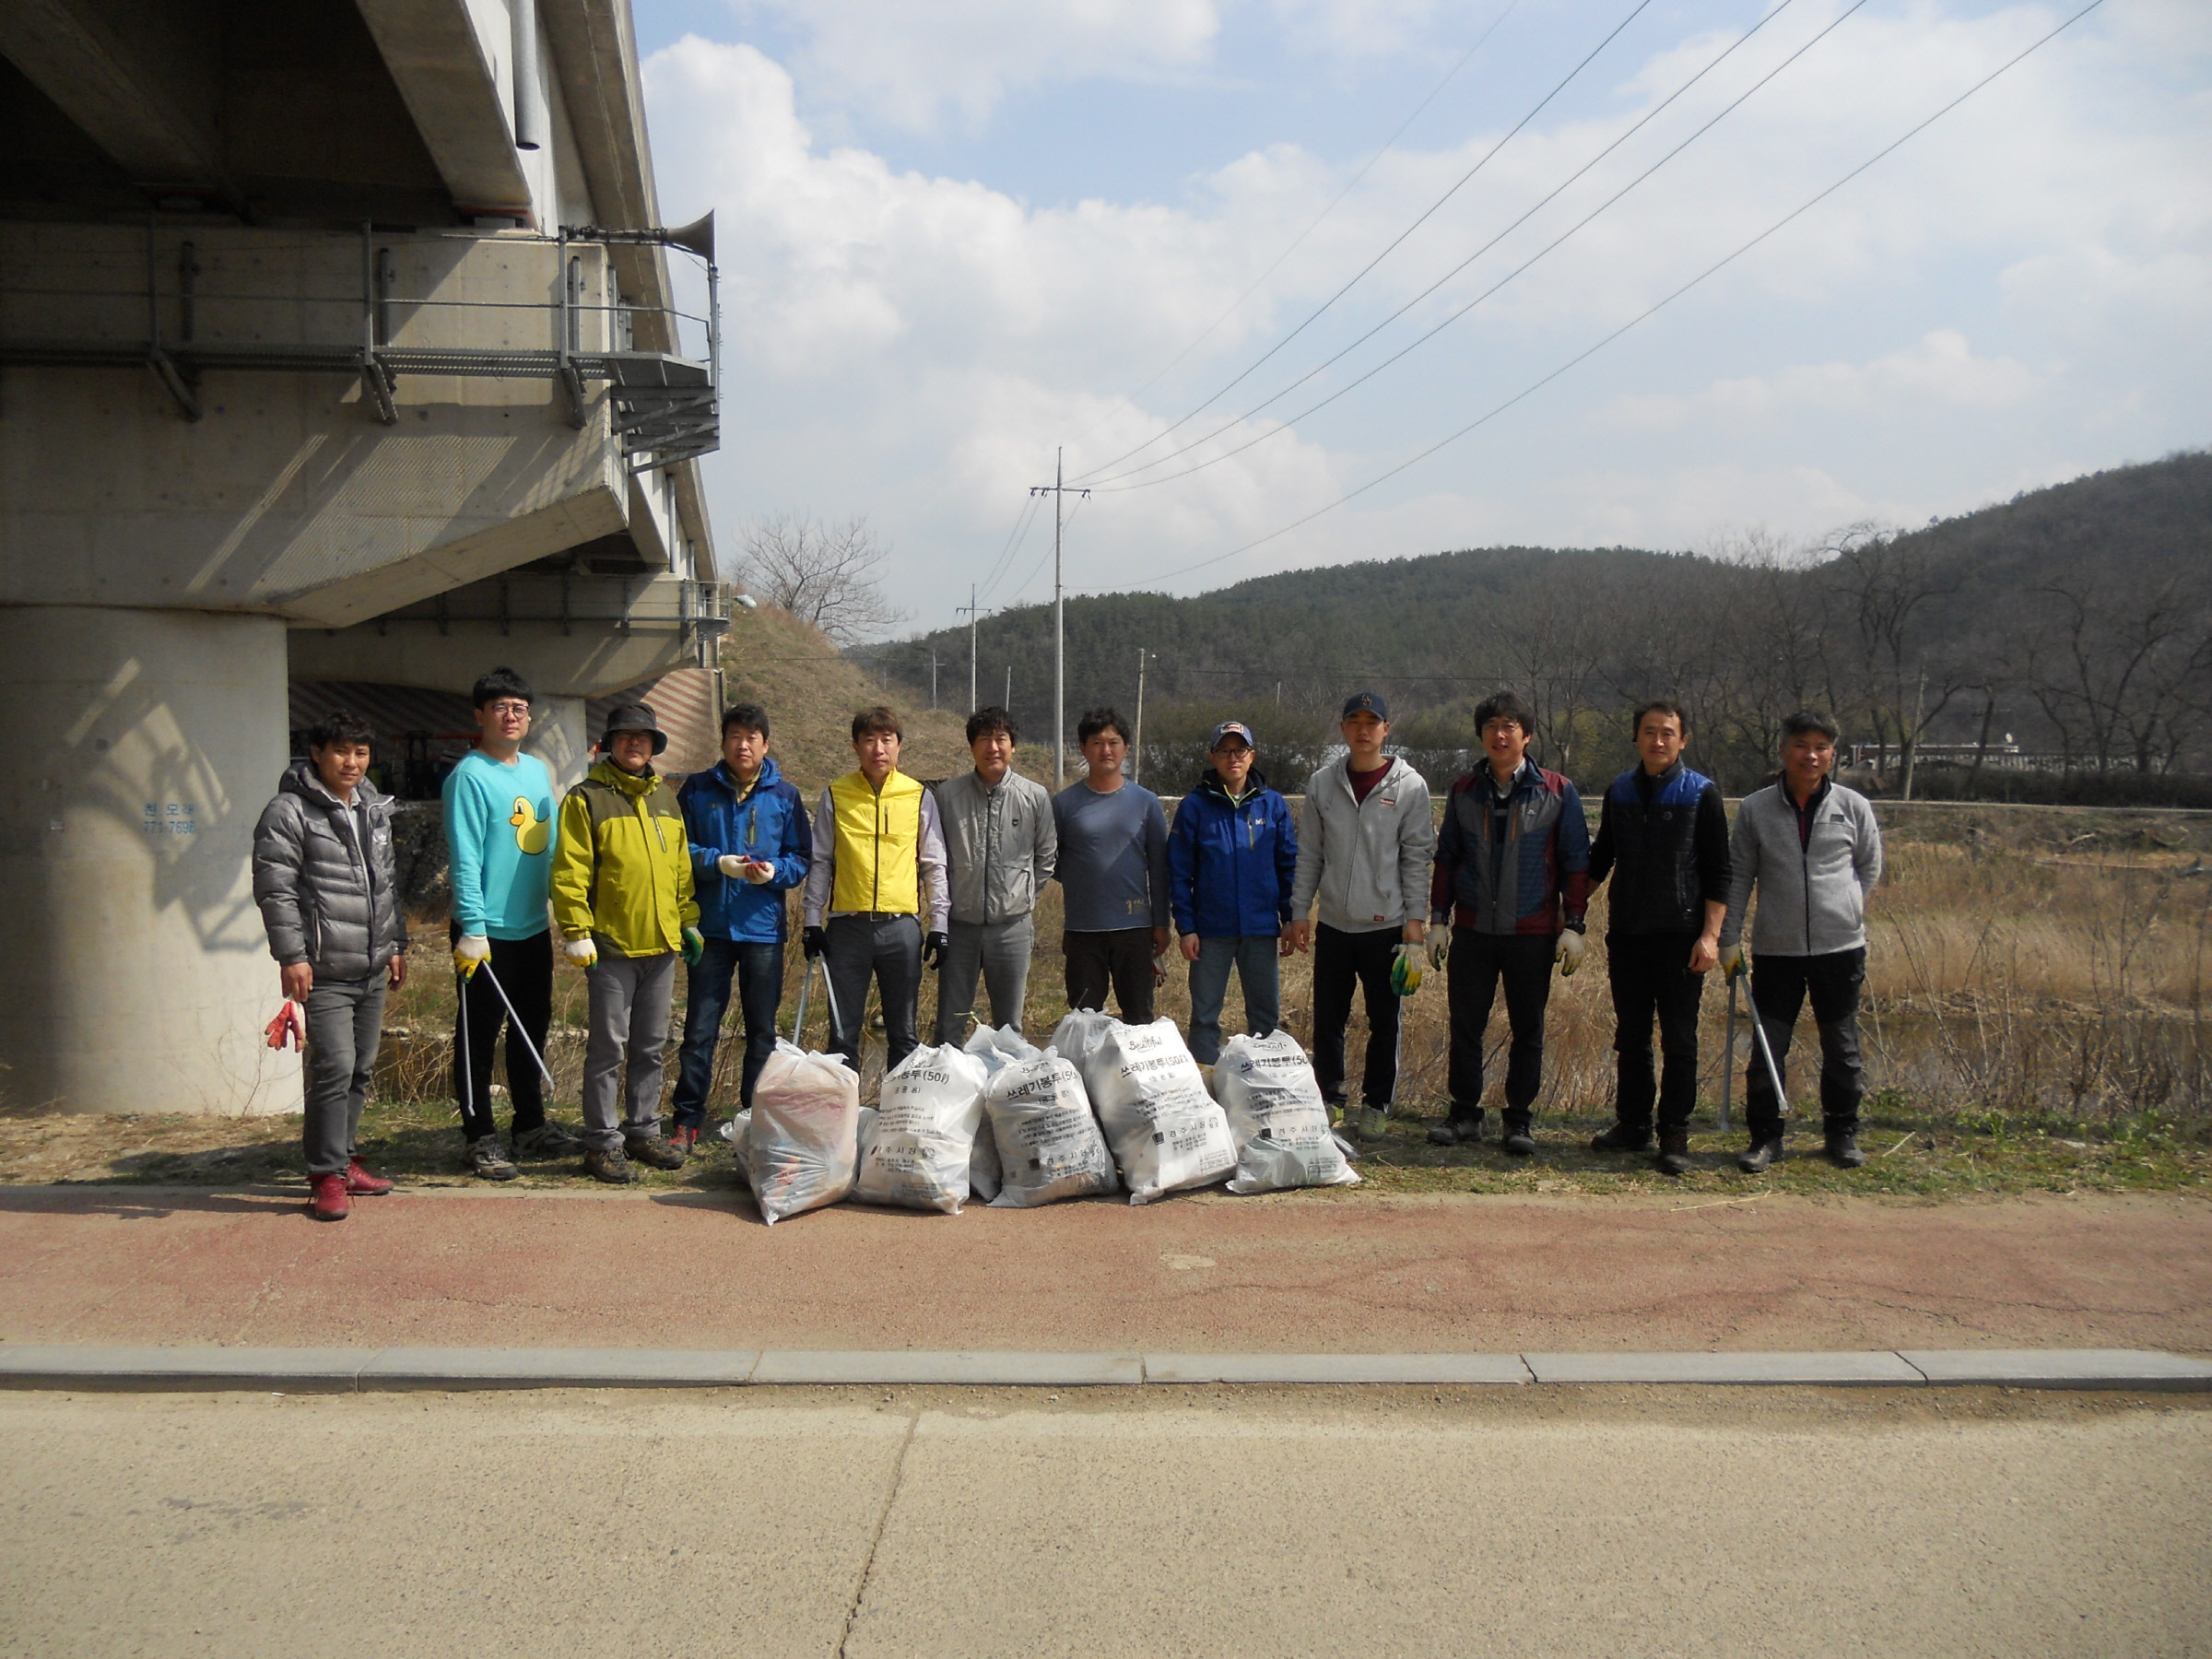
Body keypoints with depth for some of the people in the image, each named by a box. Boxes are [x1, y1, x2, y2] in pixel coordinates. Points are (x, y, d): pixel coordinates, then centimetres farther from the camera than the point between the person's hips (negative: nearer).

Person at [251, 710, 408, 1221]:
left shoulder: (375, 808, 15)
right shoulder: (290, 812, -8)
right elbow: (275, 889, -12)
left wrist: (396, 944, 19)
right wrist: (292, 955, -17)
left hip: (373, 969, 7)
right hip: (324, 971, -7)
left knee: (361, 1070, 12)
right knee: (334, 1069, -11)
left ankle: (345, 1160, 25)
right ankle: (327, 1175, -1)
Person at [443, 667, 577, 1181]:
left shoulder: (538, 771, 11)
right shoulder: (469, 777, -12)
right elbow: (464, 858, -17)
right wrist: (472, 929, -22)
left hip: (535, 927, 8)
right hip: (488, 932, -8)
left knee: (532, 1031, 17)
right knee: (479, 1038, 2)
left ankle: (531, 1126, 30)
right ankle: (482, 1139, 11)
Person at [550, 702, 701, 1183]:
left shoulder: (666, 798, 14)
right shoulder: (586, 799, -5)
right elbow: (569, 873, -9)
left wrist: (688, 921, 15)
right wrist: (577, 933, -15)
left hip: (662, 945, 6)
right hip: (612, 946, -6)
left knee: (651, 1047, 13)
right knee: (608, 1049, -1)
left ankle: (643, 1130, 24)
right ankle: (603, 1143, 6)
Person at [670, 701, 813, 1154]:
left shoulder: (785, 795, 5)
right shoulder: (697, 790, 4)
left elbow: (801, 858, 6)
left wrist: (773, 871, -14)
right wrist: (719, 863, -14)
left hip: (764, 929, 1)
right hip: (711, 926, -1)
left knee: (762, 1030, 9)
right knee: (700, 1028, 0)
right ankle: (686, 1120, 7)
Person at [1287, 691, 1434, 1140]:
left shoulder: (1409, 786, -2)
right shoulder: (1322, 783, 6)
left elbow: (1417, 855, -2)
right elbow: (1309, 853, 9)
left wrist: (1415, 917, -6)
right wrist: (1299, 910, 5)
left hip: (1386, 925, -2)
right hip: (1333, 923, 3)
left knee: (1384, 1021, 6)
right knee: (1328, 1019, 8)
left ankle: (1377, 1105, 17)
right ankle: (1330, 1100, 20)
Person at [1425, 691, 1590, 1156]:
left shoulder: (1557, 792, 0)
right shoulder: (1465, 791, 7)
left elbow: (1576, 862, 2)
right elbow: (1446, 857, 12)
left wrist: (1573, 926, -4)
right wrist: (1439, 919, 7)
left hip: (1532, 933, -2)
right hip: (1472, 930, 2)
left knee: (1528, 1030, 5)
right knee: (1465, 1026, 5)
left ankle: (1519, 1121, 15)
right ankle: (1465, 1114, 17)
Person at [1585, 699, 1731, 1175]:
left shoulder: (1701, 794, -3)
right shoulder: (1619, 792, 9)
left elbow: (1718, 872, -5)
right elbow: (1599, 861, 19)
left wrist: (1710, 935, -12)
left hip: (1680, 937, -4)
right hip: (1626, 934, 4)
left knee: (1679, 1040, 0)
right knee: (1630, 1037, 10)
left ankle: (1674, 1137, 6)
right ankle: (1632, 1126, 20)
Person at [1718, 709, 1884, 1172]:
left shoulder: (1853, 807, 1)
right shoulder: (1755, 809, 0)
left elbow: (1870, 868, 15)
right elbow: (1739, 876, 6)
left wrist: (1842, 911, 6)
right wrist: (1729, 939, 3)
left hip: (1841, 947, 0)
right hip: (1774, 948, 0)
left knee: (1842, 1048, 10)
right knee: (1767, 1048, 1)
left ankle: (1842, 1133, 25)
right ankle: (1765, 1137, 12)